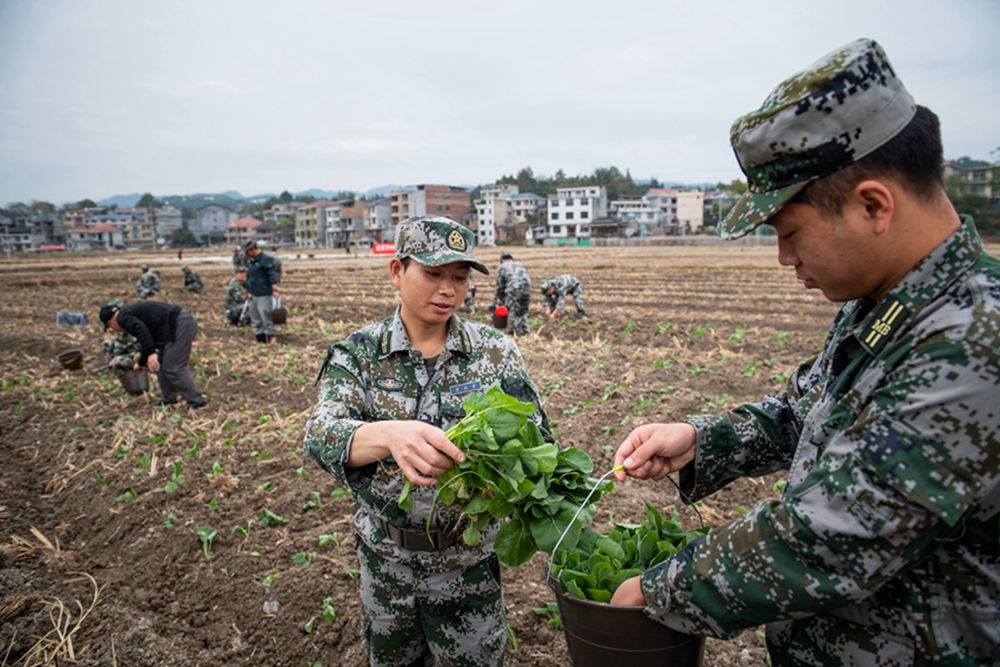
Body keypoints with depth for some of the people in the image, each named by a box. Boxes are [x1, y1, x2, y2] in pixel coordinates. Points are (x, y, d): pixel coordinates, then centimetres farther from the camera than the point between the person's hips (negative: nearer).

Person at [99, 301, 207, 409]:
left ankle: (197, 403, -5)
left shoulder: (123, 317, 0)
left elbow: (141, 329, -21)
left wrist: (151, 353, -26)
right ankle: (169, 400, 25)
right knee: (162, 364, 19)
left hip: (180, 326, -10)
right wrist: (141, 363, 56)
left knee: (173, 369, -7)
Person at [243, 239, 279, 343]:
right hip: (253, 295, 9)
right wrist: (247, 290, 26)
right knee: (255, 315, 11)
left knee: (265, 315, -9)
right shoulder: (249, 261, 15)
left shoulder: (266, 259, -11)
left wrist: (274, 290, -24)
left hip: (264, 295, -9)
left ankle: (270, 336, 0)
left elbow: (272, 275, -17)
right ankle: (260, 338, 19)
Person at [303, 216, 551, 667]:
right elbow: (321, 436, -24)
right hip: (384, 557, 1)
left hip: (468, 558, 0)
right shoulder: (359, 352, -10)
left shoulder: (495, 351, -8)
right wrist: (389, 435, -46)